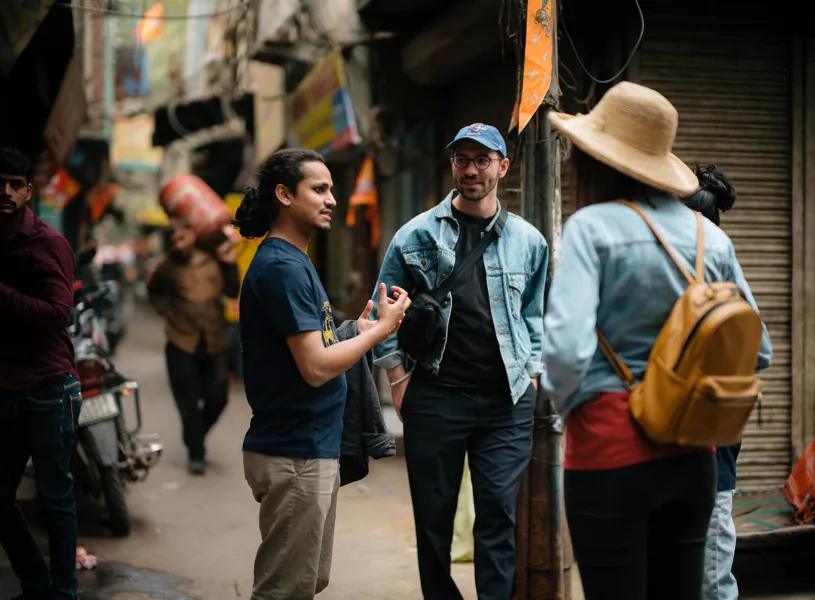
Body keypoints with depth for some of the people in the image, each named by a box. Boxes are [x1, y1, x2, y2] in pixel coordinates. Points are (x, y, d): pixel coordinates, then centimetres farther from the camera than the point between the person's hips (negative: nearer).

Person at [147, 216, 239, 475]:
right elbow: (153, 292, 6)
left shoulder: (214, 259, 2)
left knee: (217, 398, 5)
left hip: (215, 341, 2)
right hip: (182, 343, -2)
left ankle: (197, 436, 32)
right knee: (188, 402, 3)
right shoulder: (169, 265, -3)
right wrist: (168, 312, -8)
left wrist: (230, 266, -11)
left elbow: (232, 292, 1)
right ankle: (195, 453, 16)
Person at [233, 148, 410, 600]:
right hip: (295, 455, -10)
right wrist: (381, 328, -10)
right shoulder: (281, 266, -17)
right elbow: (316, 368, -21)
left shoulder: (293, 262, 14)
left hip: (312, 449, 10)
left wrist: (358, 330, 3)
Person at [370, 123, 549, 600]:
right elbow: (384, 311, 6)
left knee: (500, 513, -2)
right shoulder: (416, 235, 2)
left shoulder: (528, 241, 8)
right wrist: (399, 380, 0)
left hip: (507, 400, 1)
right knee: (434, 515, 7)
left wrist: (532, 374, 8)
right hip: (434, 396, 0)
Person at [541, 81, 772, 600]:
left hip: (610, 445, -5)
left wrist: (565, 403, -2)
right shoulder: (712, 236, 4)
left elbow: (567, 348, -22)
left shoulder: (594, 226, -11)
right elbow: (757, 351, 8)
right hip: (692, 452, 5)